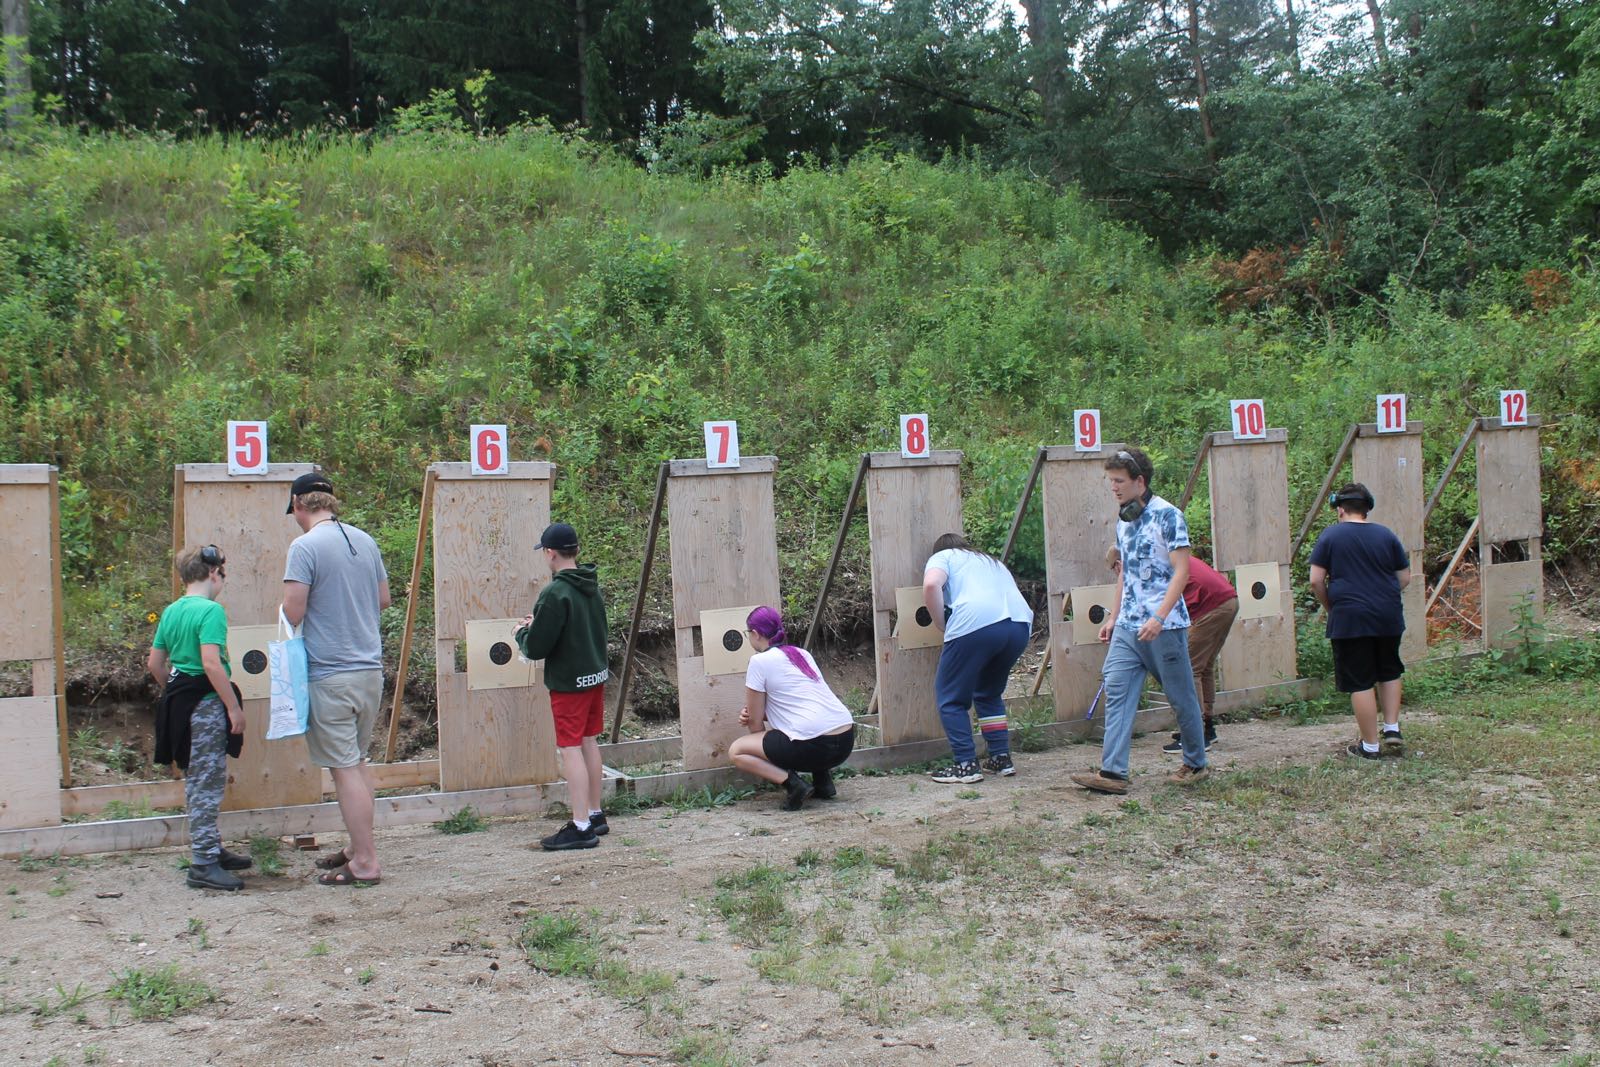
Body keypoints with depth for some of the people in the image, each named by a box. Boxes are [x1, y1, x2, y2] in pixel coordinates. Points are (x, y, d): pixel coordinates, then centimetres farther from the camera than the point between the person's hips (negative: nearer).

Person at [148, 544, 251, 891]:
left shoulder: (171, 612, 11)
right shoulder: (211, 610, -15)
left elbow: (155, 663, 15)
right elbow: (211, 663, -24)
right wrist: (234, 706, -20)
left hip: (179, 702, 9)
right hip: (205, 704, -9)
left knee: (197, 781, 17)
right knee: (208, 783, -4)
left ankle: (211, 850, 29)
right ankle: (203, 865, -2)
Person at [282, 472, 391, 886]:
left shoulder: (305, 547, -13)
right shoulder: (365, 541, 8)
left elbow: (293, 614, -16)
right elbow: (383, 599, 16)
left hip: (330, 675, -7)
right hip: (370, 669, 7)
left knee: (345, 767, -1)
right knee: (358, 761, 18)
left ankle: (365, 863, 3)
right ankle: (360, 848, 25)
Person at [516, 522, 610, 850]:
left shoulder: (554, 594, -20)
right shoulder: (592, 587, 6)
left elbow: (536, 648, -19)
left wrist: (523, 632, 4)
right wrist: (538, 625, 15)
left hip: (568, 682, -8)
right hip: (596, 675, 8)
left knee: (571, 749, -5)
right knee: (589, 742, 17)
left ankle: (581, 827, -5)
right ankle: (595, 815, 26)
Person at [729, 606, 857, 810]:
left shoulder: (760, 661, -2)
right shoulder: (802, 654, 20)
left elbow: (755, 724, 2)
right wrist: (753, 713, 17)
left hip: (814, 746, -7)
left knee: (737, 751, 9)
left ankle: (792, 783, -7)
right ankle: (823, 780, 20)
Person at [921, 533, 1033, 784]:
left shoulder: (942, 556, 21)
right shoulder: (993, 562, 39)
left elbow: (931, 584, -1)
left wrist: (943, 626, 8)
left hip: (975, 623, -6)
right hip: (1021, 624, 6)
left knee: (951, 698, 10)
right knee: (989, 693, 27)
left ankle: (966, 765, 4)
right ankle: (1001, 759, 23)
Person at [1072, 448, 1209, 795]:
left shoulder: (1167, 516, -12)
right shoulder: (1123, 519, 11)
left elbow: (1182, 571, -16)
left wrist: (1159, 617, -25)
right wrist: (1113, 617, 18)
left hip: (1164, 626, -7)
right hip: (1127, 626, 7)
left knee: (1181, 697, 7)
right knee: (1116, 692, -4)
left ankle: (1195, 764, 25)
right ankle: (1112, 772, -7)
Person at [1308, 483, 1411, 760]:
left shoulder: (1330, 536, -2)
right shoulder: (1386, 535, 6)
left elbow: (1316, 581, -6)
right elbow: (1405, 578, 9)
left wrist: (1330, 607, 9)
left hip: (1349, 619, -3)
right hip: (1388, 616, 4)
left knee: (1360, 682, 2)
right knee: (1389, 673, 22)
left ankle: (1370, 745, 6)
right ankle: (1392, 730, 18)